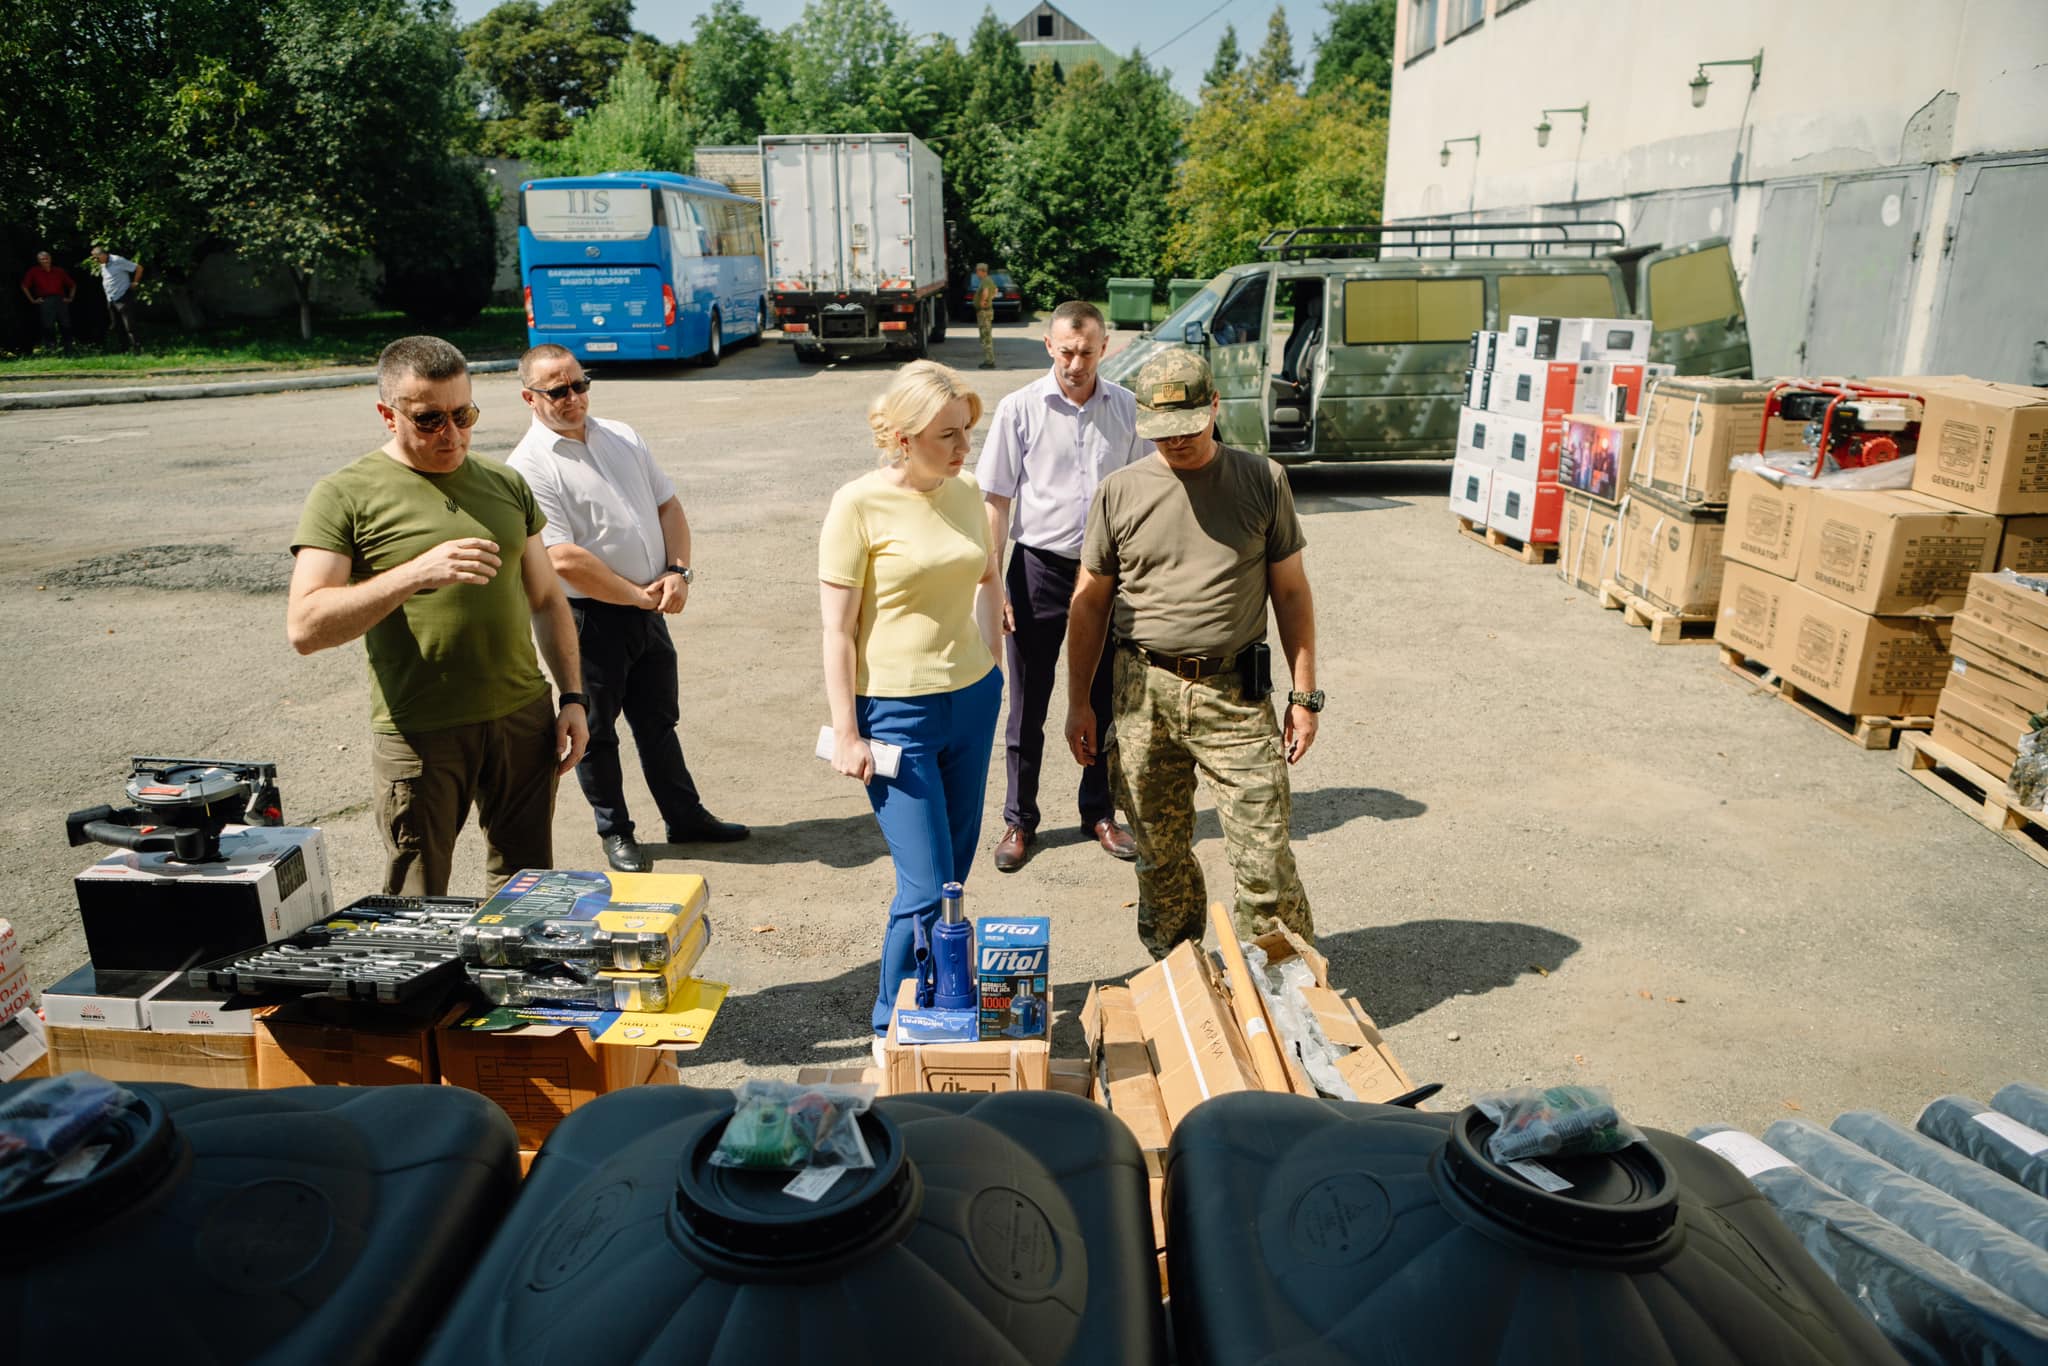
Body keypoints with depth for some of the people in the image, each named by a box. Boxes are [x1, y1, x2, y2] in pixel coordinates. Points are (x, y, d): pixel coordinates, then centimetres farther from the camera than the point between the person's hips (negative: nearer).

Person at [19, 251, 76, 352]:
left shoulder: (59, 271, 15)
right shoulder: (34, 271, 10)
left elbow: (72, 284, 23)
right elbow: (24, 286, 11)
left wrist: (70, 298, 12)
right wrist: (32, 300, 4)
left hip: (61, 300, 2)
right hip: (45, 301, -2)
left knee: (66, 326, -4)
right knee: (48, 327, -9)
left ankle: (68, 350, 0)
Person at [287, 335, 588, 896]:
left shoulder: (505, 485, 12)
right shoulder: (345, 495, -3)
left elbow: (547, 601, 17)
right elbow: (305, 628, -12)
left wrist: (572, 697, 8)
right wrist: (415, 574, -23)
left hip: (523, 718, 4)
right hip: (419, 732, -4)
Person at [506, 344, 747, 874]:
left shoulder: (622, 437, 8)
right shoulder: (529, 467, -14)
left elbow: (668, 505, 11)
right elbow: (564, 560, -21)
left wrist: (678, 571, -5)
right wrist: (639, 595, -15)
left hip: (649, 608, 6)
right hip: (590, 616, -6)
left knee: (659, 719, 18)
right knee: (597, 729, 9)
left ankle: (685, 816, 32)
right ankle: (615, 833, 26)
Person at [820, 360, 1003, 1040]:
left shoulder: (965, 492, 4)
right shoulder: (859, 505, -12)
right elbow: (838, 631, -11)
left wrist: (988, 661, 14)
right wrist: (846, 734, -12)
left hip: (973, 702, 6)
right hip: (897, 711, -6)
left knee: (952, 872, 14)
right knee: (928, 888, -4)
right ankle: (892, 1025, 18)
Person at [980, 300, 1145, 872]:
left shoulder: (1127, 409, 2)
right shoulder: (1020, 409, -5)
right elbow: (996, 500, -3)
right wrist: (992, 581, -8)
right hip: (1040, 569, -2)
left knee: (1106, 701, 12)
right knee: (1028, 706, 6)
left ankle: (1100, 813, 28)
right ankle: (1019, 820, 21)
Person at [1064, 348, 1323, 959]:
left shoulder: (1263, 480, 3)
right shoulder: (1119, 493, 3)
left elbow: (1290, 591, 7)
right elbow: (1089, 602, 9)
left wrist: (1305, 694, 3)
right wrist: (1078, 701, 8)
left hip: (1235, 694, -1)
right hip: (1144, 693, 1)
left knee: (1264, 858, -2)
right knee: (1160, 855, 12)